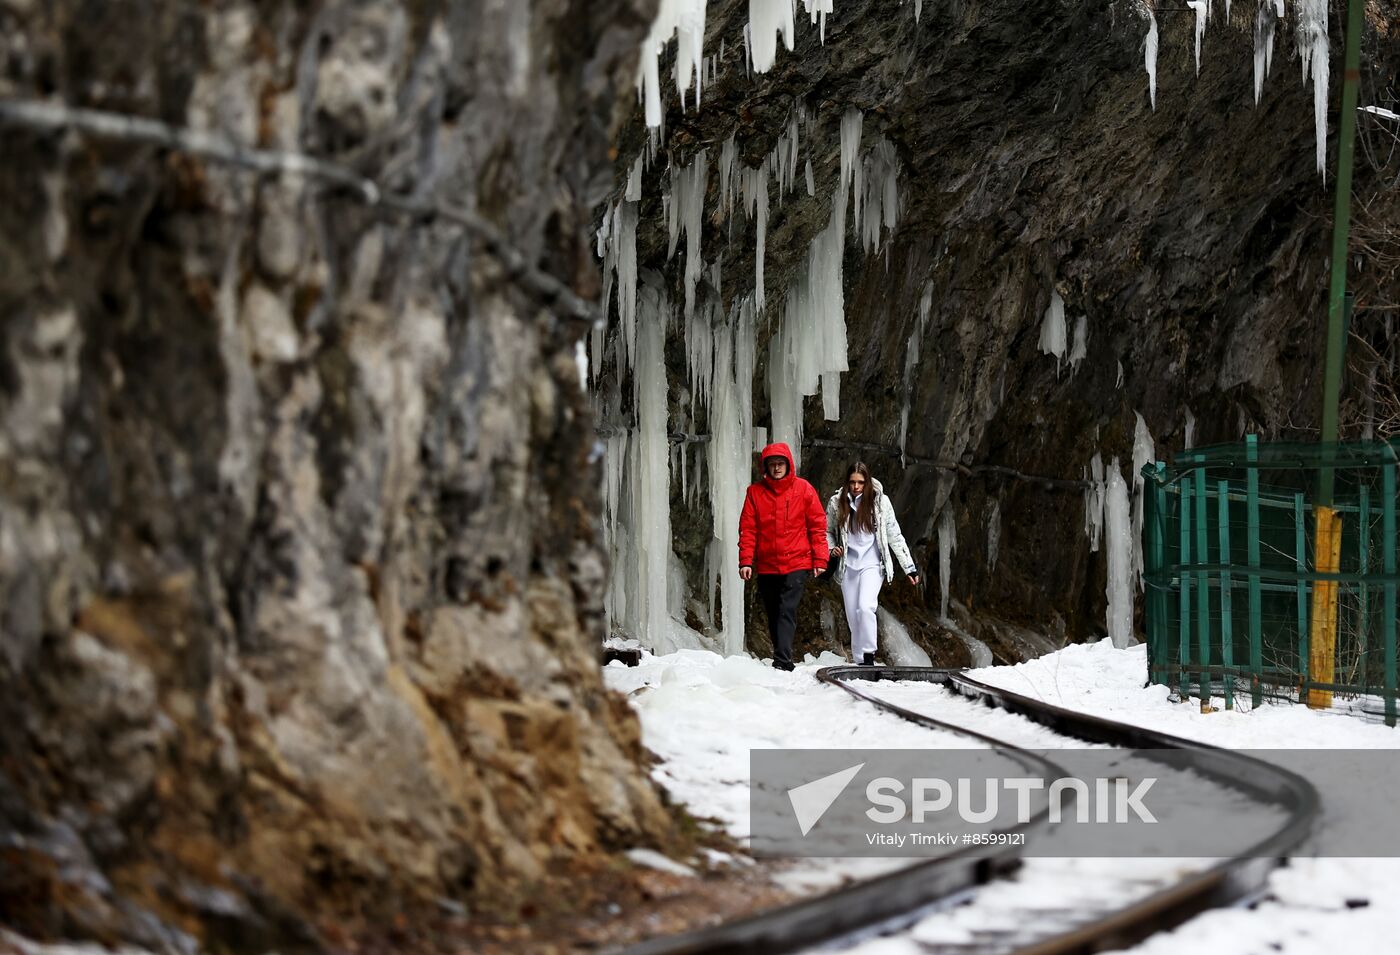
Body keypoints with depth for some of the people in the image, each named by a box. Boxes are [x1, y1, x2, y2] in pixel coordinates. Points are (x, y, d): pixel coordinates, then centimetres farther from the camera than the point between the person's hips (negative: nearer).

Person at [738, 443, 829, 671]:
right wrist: (746, 561, -6)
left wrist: (820, 559, -4)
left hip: (796, 564, -3)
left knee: (787, 612, -14)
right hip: (766, 565, 3)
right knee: (773, 615, 10)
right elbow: (747, 529, 3)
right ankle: (783, 660, 20)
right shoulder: (755, 491, 4)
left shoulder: (803, 489, 0)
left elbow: (818, 525, 2)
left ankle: (782, 662, -21)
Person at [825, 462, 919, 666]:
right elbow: (828, 531, 17)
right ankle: (860, 662, 13)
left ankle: (869, 655, -14)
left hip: (872, 565, -3)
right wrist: (832, 548, -5)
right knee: (853, 616, 4)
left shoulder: (880, 502, -3)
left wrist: (909, 567, -1)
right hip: (848, 565, 3)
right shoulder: (837, 503, 2)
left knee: (865, 607, -23)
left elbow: (895, 536, 1)